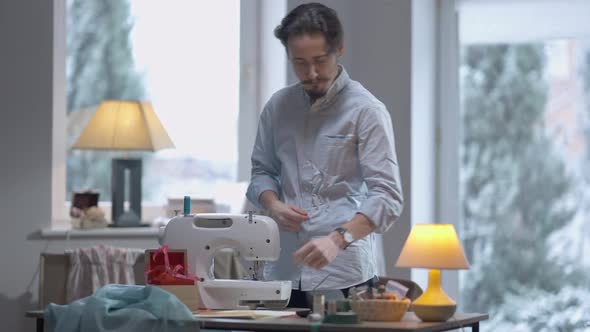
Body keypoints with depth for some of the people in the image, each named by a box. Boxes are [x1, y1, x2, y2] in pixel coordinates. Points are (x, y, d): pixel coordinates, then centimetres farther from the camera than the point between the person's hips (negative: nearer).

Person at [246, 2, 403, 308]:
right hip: (282, 271, 4)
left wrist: (337, 239, -29)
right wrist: (273, 205, -5)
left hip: (342, 274, -4)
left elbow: (386, 196, -14)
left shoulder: (367, 110, -7)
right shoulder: (278, 106, 8)